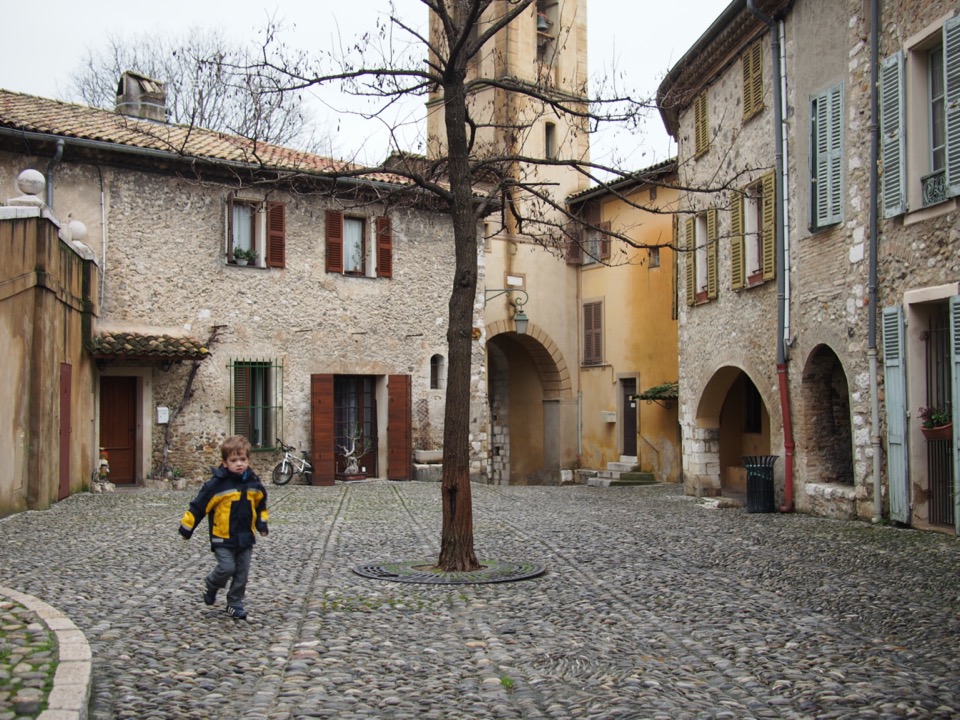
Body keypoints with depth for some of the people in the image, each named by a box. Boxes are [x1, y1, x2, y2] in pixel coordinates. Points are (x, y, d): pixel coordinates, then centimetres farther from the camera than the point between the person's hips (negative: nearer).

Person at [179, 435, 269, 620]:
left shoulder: (254, 483, 1)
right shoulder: (217, 484, -14)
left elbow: (260, 505, 19)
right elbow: (199, 505, -10)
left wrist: (262, 524, 14)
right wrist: (186, 527, -8)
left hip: (246, 537, 5)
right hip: (223, 537, -5)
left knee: (242, 573, 7)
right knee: (226, 568, -13)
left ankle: (235, 604, 22)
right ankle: (211, 586, 18)